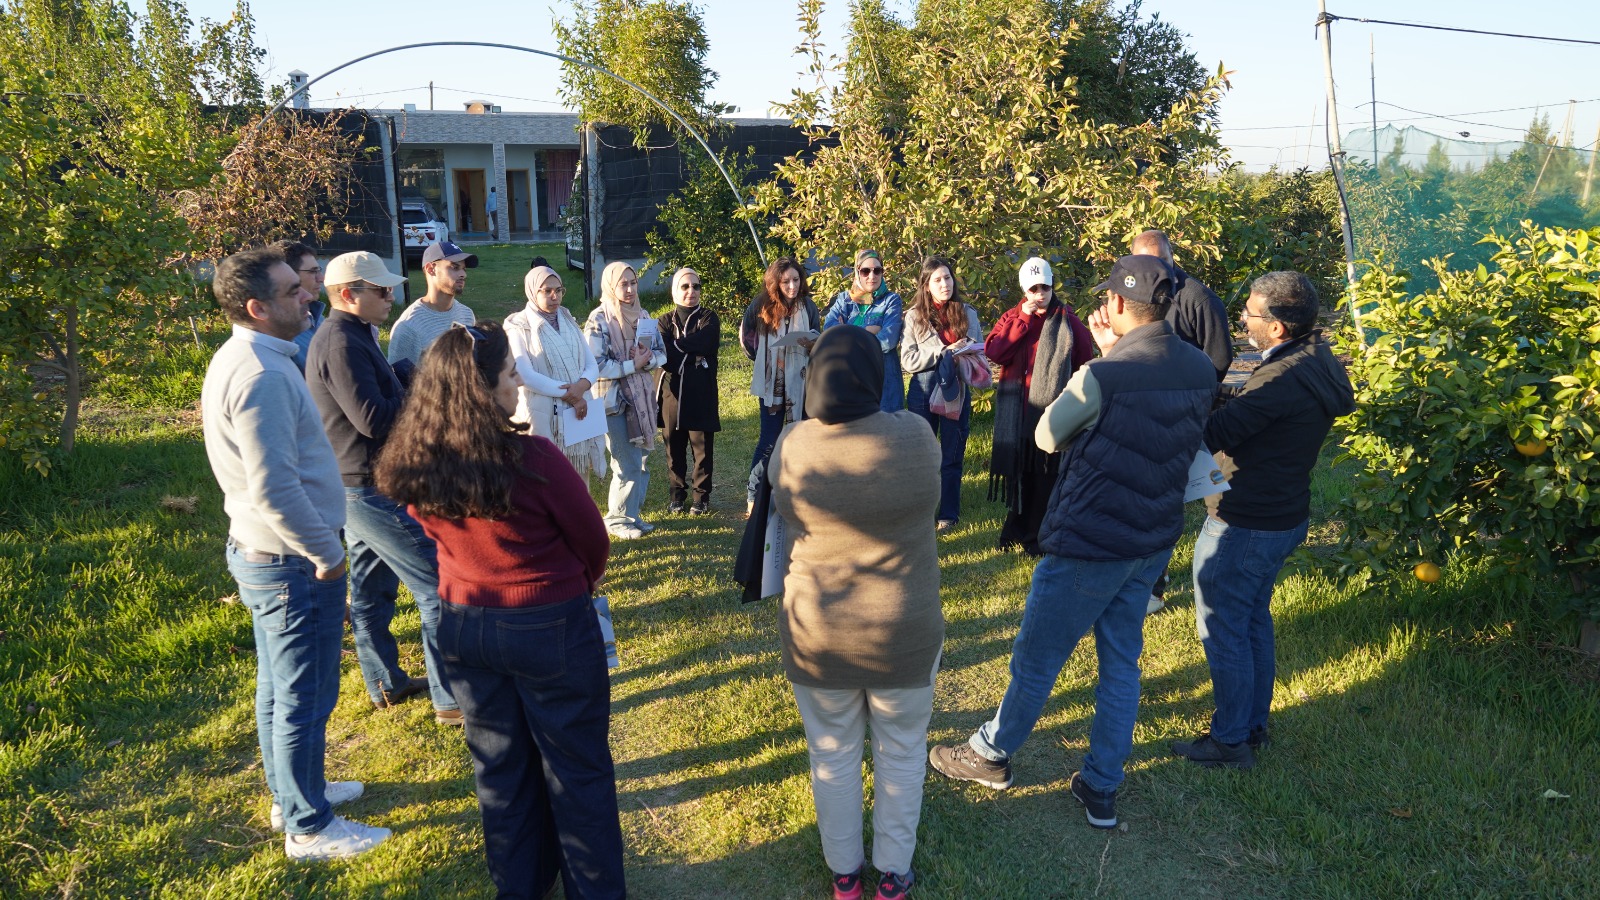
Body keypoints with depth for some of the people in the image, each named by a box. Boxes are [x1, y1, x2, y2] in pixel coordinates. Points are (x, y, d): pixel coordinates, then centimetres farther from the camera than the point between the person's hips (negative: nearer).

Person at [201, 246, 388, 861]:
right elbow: (275, 489, -29)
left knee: (279, 688, 23)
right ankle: (309, 827, 19)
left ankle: (291, 793, 40)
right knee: (305, 699, 4)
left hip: (259, 551, 10)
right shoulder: (262, 375, -24)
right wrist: (327, 553, -18)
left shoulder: (236, 358, 9)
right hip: (295, 562, -10)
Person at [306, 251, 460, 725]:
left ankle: (386, 685, 32)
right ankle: (452, 700, -1)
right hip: (372, 490, -11)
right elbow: (373, 419, -26)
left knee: (371, 590, 18)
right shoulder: (343, 342, -20)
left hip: (359, 486, 11)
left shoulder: (347, 336, 14)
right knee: (440, 585, -7)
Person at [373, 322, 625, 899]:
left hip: (464, 627, 5)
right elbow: (593, 543, -11)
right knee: (576, 767, 13)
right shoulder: (532, 458, -25)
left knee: (498, 765, 22)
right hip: (551, 628, -5)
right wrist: (576, 589, 10)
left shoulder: (415, 468, -10)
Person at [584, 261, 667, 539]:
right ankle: (617, 519, 13)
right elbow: (596, 365, -17)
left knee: (641, 460, 9)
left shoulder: (642, 315, 8)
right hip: (614, 399, -6)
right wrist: (633, 365, -17)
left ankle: (632, 513, 24)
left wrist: (648, 359, -12)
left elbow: (661, 353, 10)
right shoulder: (599, 320, -10)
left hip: (642, 396, 6)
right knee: (627, 464, -4)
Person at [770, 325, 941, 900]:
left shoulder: (790, 446, -15)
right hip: (904, 634, 0)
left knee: (832, 755, 20)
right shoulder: (914, 437, -16)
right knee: (901, 753, 20)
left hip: (819, 636, 1)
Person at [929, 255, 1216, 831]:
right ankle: (1102, 790, 27)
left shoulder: (1103, 377, -25)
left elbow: (1048, 437, -8)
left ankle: (990, 755, 32)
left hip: (1088, 546, -7)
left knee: (1036, 659, 12)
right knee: (1121, 662, 17)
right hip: (1153, 544, 7)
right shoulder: (1201, 372, -4)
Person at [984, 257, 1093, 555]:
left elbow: (1085, 363, 0)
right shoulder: (1012, 317, 7)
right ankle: (1017, 528, 28)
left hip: (1053, 411, -2)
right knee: (1018, 472, 11)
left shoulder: (1067, 320, 0)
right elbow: (993, 351, -9)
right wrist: (1024, 318, -11)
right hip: (1017, 413, 2)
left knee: (1047, 475, 4)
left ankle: (1038, 537, 17)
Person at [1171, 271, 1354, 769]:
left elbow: (1210, 435, -26)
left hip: (1243, 526, -10)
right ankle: (1254, 724, 33)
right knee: (1254, 621, 21)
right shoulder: (1317, 364, 4)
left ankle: (1230, 740, 15)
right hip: (1284, 517, 10)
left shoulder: (1282, 379, -27)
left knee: (1221, 628, 3)